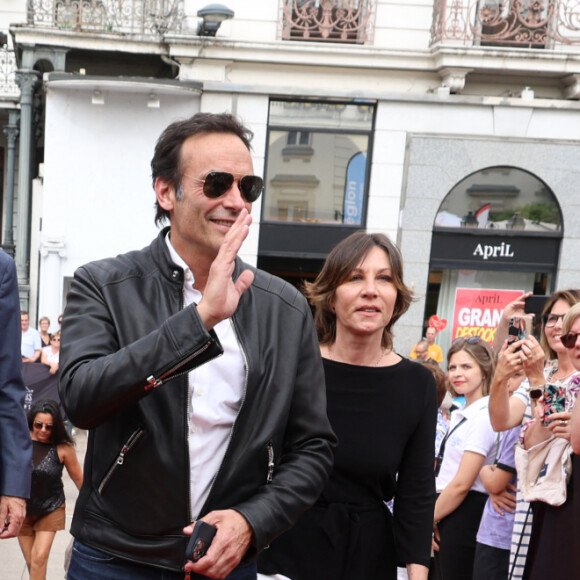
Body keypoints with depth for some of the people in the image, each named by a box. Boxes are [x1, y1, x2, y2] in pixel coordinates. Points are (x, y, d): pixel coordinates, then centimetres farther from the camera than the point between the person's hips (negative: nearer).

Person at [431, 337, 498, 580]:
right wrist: (433, 520, 9)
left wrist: (429, 519, -8)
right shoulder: (460, 416, 13)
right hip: (448, 514, 9)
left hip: (463, 514, -9)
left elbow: (461, 484, -19)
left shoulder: (483, 417, -15)